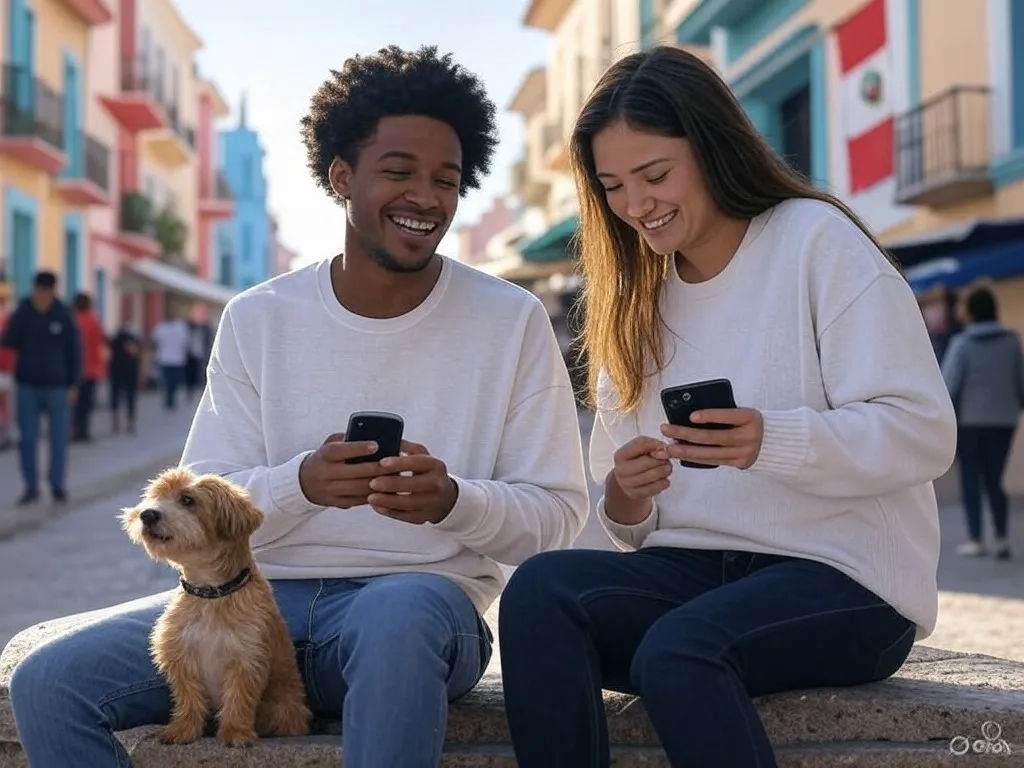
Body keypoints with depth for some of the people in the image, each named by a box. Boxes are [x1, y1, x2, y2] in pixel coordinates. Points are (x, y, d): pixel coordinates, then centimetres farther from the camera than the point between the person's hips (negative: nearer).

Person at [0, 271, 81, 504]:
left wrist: (73, 385, -2)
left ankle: (58, 486, 12)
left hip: (57, 387, -1)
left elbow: (75, 352, 1)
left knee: (59, 438, 1)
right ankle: (31, 487, 9)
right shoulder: (21, 313, 0)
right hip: (27, 386, 1)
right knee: (27, 439, 2)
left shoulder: (64, 316, -3)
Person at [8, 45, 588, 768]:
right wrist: (301, 484, -20)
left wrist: (452, 501, -22)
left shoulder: (513, 321, -1)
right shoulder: (258, 320, 5)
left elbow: (558, 513, -1)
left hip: (425, 596, -2)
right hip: (261, 598, 3)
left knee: (397, 613, -39)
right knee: (47, 685, -16)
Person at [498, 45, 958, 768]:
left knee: (677, 649, -34)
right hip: (691, 570, 5)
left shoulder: (817, 239, -3)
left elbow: (925, 433, -12)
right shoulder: (638, 304, 16)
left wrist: (771, 441, -27)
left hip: (845, 574, -5)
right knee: (540, 588, -25)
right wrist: (626, 503, -7)